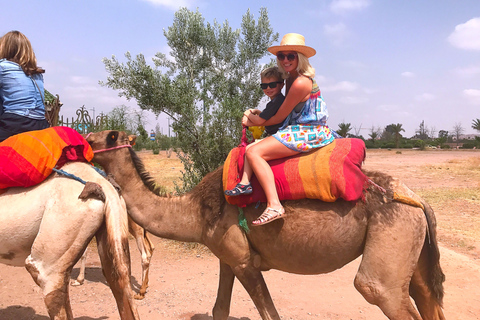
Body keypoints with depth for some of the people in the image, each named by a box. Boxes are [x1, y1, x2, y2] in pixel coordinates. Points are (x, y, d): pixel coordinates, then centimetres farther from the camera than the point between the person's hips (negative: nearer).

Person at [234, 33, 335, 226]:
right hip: (302, 130, 11)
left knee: (253, 152, -22)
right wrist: (255, 115, 10)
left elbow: (280, 117, -11)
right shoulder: (291, 78, 12)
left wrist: (256, 122, 6)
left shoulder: (301, 82, -19)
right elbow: (285, 112, 20)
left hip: (307, 133, -11)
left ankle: (274, 205, -31)